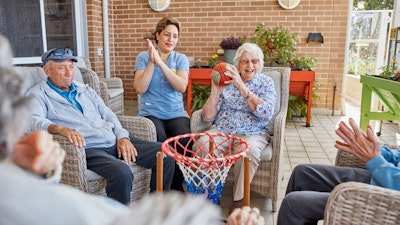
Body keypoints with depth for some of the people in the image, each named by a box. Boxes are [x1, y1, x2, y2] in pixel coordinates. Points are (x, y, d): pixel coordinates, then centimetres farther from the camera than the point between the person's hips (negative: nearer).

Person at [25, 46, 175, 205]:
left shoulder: (84, 89, 23)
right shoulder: (38, 94, 6)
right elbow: (33, 121, -15)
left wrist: (122, 137, 1)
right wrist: (61, 129, -35)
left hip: (115, 141, 7)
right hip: (87, 148, -6)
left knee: (166, 155, -9)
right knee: (122, 172, -37)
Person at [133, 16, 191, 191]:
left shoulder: (181, 59, 9)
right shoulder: (143, 57, 5)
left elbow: (182, 87, -10)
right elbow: (140, 89, -7)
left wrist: (160, 63, -15)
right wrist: (152, 62, -12)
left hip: (176, 113, 2)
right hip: (150, 113, -1)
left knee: (184, 140, -28)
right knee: (159, 141, -32)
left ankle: (176, 187, -6)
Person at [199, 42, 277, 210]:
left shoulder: (266, 82, 7)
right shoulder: (227, 81, 10)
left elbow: (266, 113, -14)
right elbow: (208, 117, 5)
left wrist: (241, 86, -20)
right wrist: (215, 91, -11)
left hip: (252, 134, -1)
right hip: (221, 131, 2)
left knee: (249, 149, -35)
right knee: (203, 144, -30)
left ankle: (239, 200, -15)